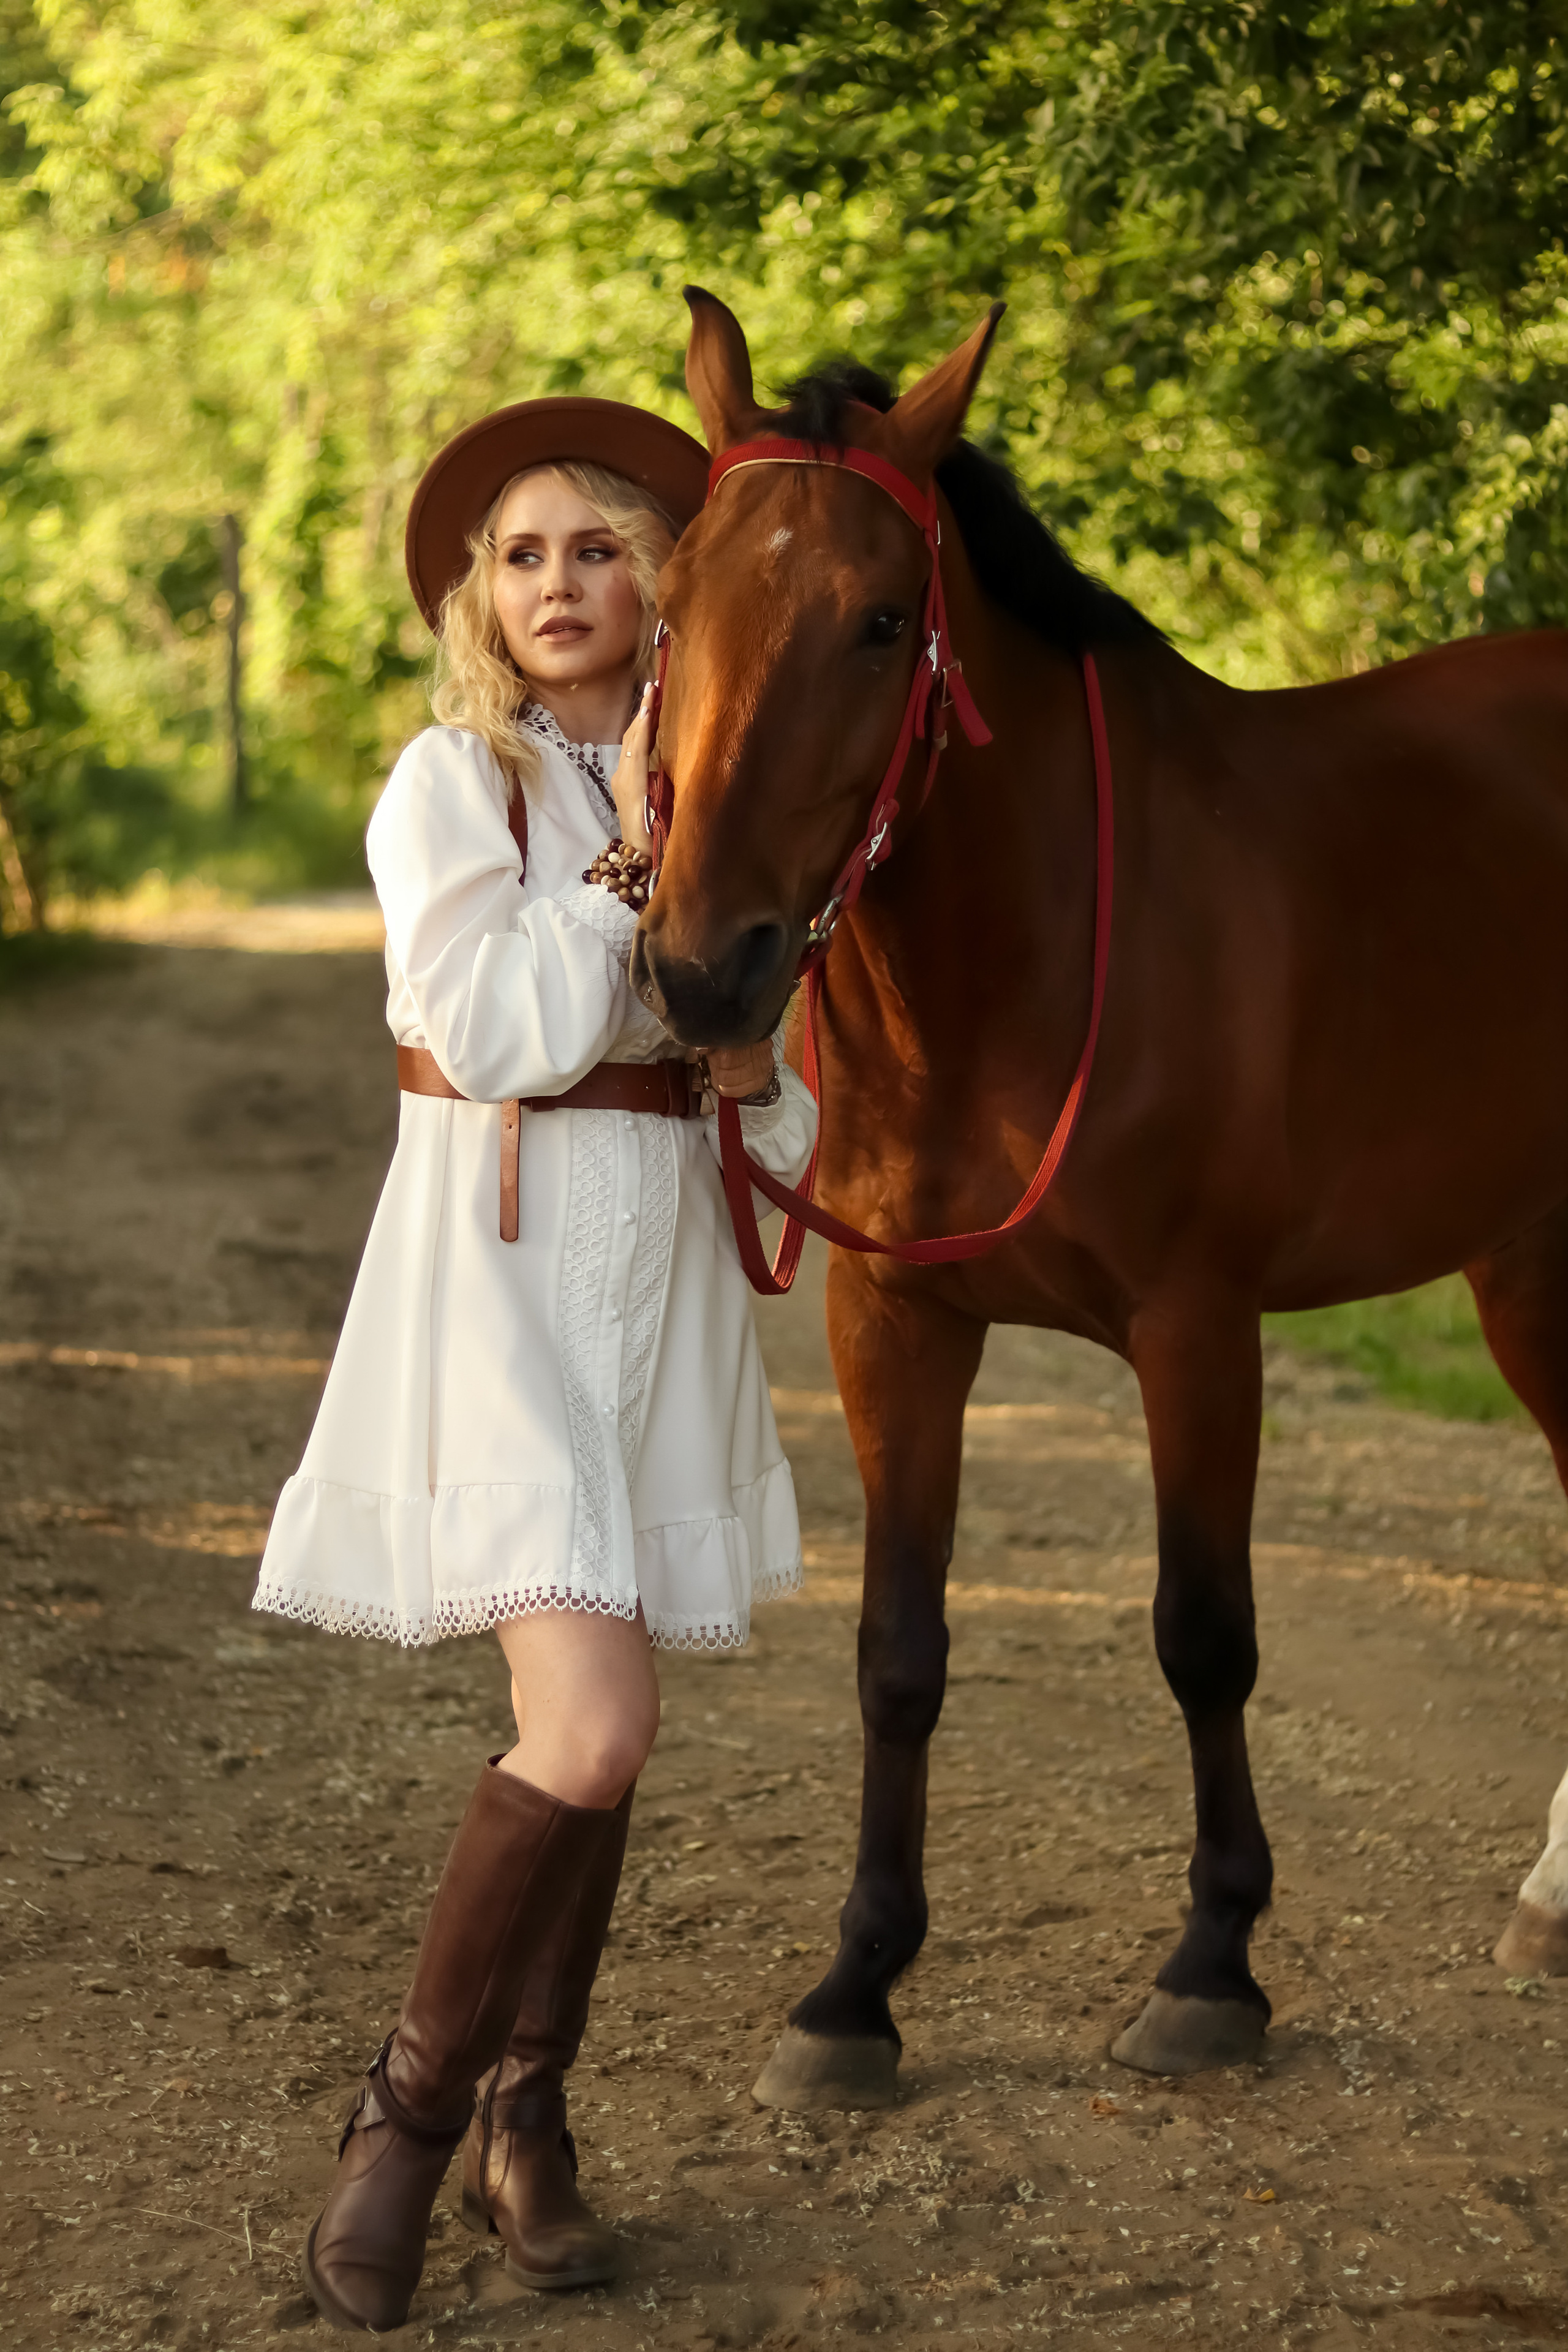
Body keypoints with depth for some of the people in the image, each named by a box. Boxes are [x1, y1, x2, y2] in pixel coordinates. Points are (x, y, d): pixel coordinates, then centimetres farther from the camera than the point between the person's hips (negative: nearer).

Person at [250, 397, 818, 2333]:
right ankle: (408, 2105, 1)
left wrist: (763, 1079, -5)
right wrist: (626, 846, -12)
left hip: (666, 1266, 6)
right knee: (591, 1727, -18)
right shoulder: (449, 780, -5)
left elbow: (762, 1091, 18)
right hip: (499, 1257, -6)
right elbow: (500, 1034, -17)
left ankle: (524, 2122, 25)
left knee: (593, 1733, 10)